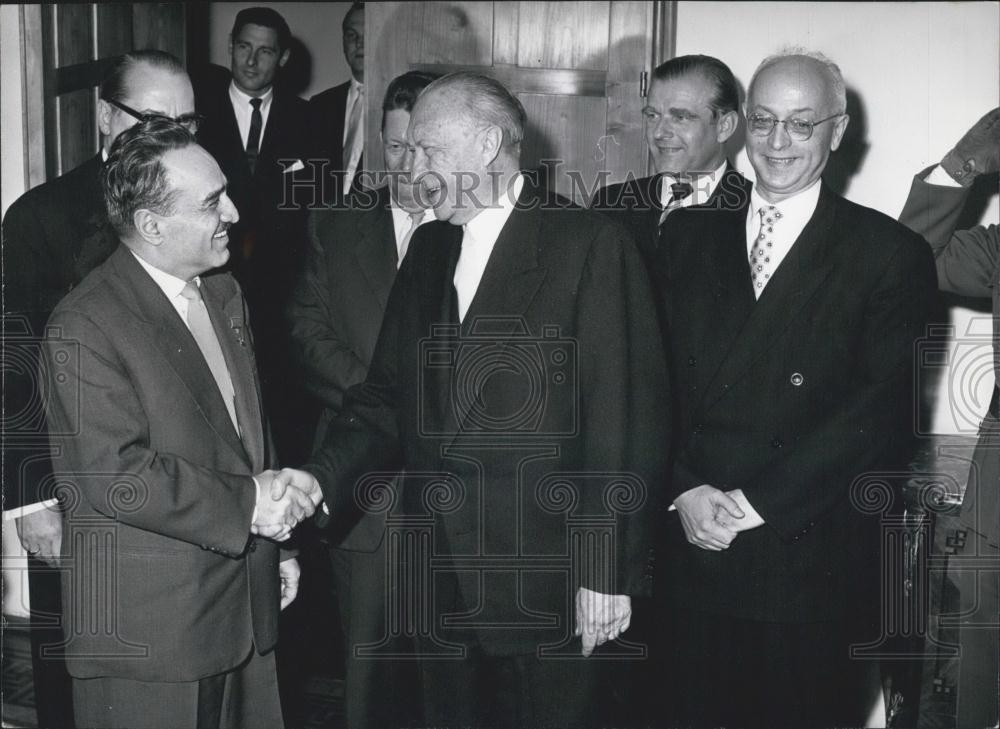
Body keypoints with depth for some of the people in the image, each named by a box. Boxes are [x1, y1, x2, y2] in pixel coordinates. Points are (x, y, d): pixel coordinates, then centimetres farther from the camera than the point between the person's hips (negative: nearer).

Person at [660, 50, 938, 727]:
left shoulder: (891, 254, -3)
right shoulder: (692, 237, 10)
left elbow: (885, 411, -11)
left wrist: (756, 502, -14)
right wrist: (687, 489, -10)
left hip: (816, 570, -3)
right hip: (695, 553, 3)